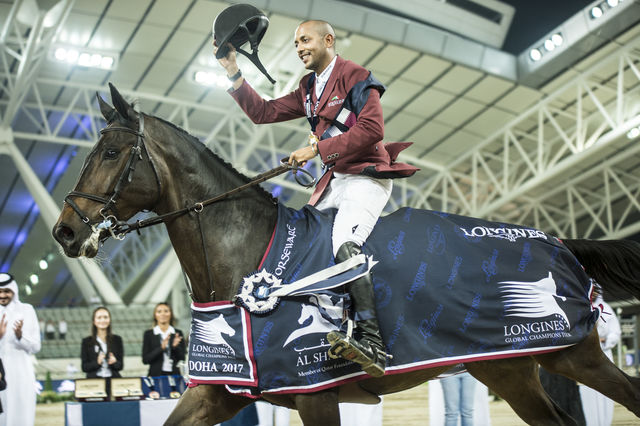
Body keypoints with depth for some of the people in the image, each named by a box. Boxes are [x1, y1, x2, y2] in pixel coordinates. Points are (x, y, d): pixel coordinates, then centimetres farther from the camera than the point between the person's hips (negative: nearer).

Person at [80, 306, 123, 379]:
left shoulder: (117, 339, 10)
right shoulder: (87, 341, 7)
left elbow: (121, 366, 10)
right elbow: (84, 367, 4)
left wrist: (115, 362, -12)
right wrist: (97, 362, -13)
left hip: (113, 379, 1)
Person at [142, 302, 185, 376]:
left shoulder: (178, 333, 6)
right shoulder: (148, 334, 3)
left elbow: (182, 358, 4)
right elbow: (145, 359, -4)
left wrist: (175, 346, -15)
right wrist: (161, 348, -16)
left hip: (174, 375, 1)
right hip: (156, 375, -1)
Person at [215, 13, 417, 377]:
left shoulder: (356, 77, -4)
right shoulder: (308, 90, 21)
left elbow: (372, 130, -16)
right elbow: (263, 112, 20)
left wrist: (316, 149, -16)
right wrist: (233, 73, 12)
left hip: (366, 176, -10)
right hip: (334, 182, 10)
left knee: (345, 244, -32)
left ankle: (372, 343, -43)